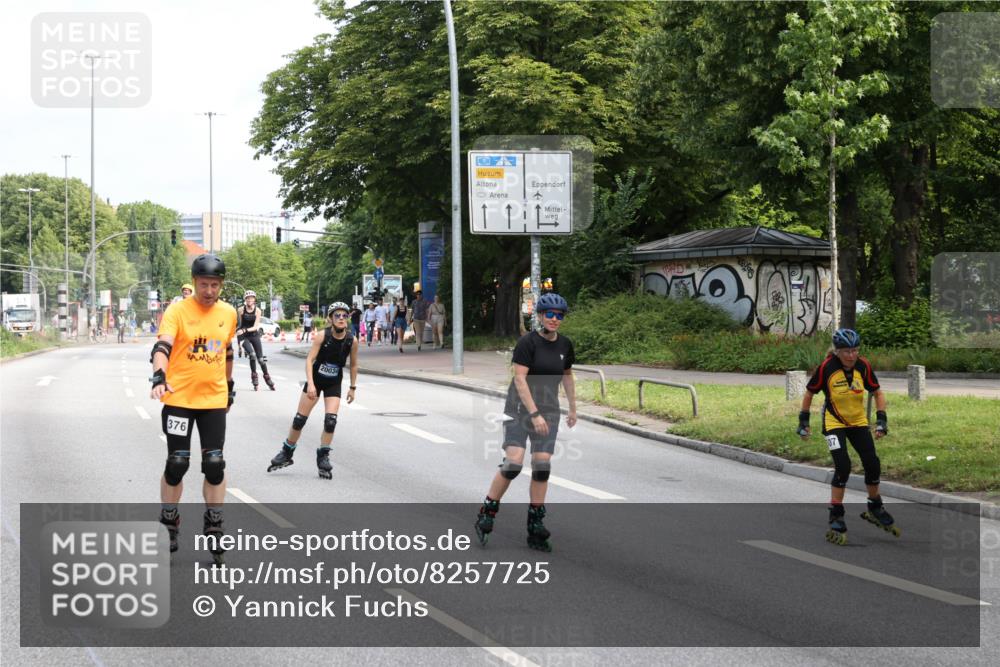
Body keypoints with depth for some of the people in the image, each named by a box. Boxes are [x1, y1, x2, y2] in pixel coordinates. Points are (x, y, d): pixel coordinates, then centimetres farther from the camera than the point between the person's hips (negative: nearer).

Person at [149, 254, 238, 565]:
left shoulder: (228, 313, 5)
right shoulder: (177, 311, -11)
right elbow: (162, 347, -24)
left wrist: (229, 386, 25)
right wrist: (159, 377, -41)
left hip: (214, 400, 3)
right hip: (179, 399, -3)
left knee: (215, 465, 2)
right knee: (177, 465, 2)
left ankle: (214, 530, 15)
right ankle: (169, 526, 21)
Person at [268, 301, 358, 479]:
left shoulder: (352, 341, -12)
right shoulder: (322, 336, -20)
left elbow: (353, 365, 3)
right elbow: (309, 360, -22)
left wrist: (352, 388, 6)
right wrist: (310, 384, -32)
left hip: (334, 384, 1)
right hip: (315, 380, -1)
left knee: (331, 421, -13)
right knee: (299, 419, 3)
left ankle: (323, 457, 5)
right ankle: (286, 454, 21)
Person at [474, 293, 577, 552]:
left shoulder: (565, 345, 7)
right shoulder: (528, 342, -12)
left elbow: (567, 376, 22)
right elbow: (520, 379, -18)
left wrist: (573, 409, 24)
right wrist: (534, 414, -24)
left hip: (548, 409, 5)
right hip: (519, 407, -5)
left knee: (542, 466, -2)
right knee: (513, 463, -16)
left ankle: (535, 529, 3)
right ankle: (485, 515, 0)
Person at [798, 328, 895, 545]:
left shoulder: (863, 366, -13)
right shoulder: (826, 367, -21)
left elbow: (877, 393, -1)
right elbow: (809, 393, -6)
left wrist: (881, 419, -10)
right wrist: (803, 420, -2)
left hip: (858, 422, 3)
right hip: (834, 422, -3)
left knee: (873, 464, -2)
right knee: (843, 466, -18)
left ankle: (875, 509, 23)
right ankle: (836, 518, -6)